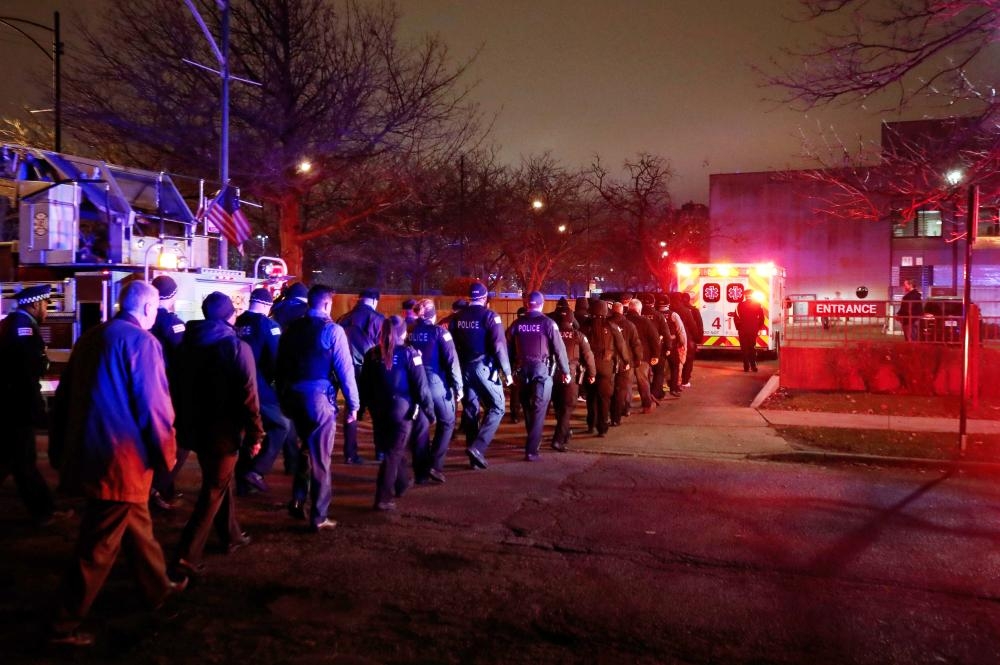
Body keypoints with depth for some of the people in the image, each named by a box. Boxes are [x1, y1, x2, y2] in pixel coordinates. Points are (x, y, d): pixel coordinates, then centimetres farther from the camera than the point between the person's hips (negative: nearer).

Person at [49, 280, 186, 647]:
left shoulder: (90, 338, 9)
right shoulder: (142, 341, -14)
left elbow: (65, 396, 14)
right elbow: (154, 405, -17)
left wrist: (60, 450, 22)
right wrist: (167, 453, -4)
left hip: (85, 453, 9)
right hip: (121, 460, -8)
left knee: (137, 524, 23)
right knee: (98, 547, 3)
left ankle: (159, 588, 39)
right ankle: (66, 625, 12)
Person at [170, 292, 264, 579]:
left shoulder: (188, 343, 5)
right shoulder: (237, 347, -15)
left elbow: (179, 387, 12)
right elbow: (248, 396, -18)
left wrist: (182, 423, 20)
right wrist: (255, 434, -11)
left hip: (195, 427, 7)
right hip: (224, 430, -7)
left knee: (219, 480, 23)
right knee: (214, 490, 0)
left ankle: (231, 536, 36)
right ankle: (187, 556, -5)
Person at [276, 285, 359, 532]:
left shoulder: (292, 328, 8)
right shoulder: (332, 329, -9)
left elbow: (280, 365, 10)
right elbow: (345, 369, -13)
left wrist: (283, 396, 17)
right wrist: (353, 403, -7)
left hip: (293, 397, 5)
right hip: (320, 398, -5)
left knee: (305, 449, 24)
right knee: (320, 458, 3)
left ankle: (297, 501, 23)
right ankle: (318, 516, 8)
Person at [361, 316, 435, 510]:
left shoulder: (371, 354, 4)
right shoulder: (409, 354, -8)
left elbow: (364, 386, 7)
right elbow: (421, 387, -10)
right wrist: (430, 411, -3)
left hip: (378, 411, 5)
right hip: (402, 410, -4)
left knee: (389, 449, 22)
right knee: (393, 453, 1)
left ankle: (402, 483, 40)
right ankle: (383, 498, -2)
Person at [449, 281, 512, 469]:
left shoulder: (457, 317, 6)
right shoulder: (490, 315, -7)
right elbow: (499, 345, -14)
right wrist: (506, 371, -8)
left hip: (464, 368, 5)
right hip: (484, 368, -5)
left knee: (470, 410, 11)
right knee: (496, 408, 4)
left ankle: (474, 457, 14)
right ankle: (478, 447, -12)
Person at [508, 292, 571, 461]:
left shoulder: (517, 324, 3)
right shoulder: (547, 323, -6)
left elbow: (510, 349, 6)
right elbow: (559, 348, -6)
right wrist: (565, 371, 2)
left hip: (522, 369, 4)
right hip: (542, 369, -4)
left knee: (527, 409, 19)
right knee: (538, 411, -1)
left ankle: (533, 440, 33)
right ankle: (531, 450, -5)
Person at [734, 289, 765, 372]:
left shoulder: (740, 305, -6)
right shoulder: (758, 305, 0)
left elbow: (736, 318, -5)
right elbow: (761, 318, 1)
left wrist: (738, 327, 7)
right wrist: (758, 328, 11)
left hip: (743, 330, -2)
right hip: (753, 330, 2)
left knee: (744, 349, 5)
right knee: (752, 348, 12)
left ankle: (746, 367, 2)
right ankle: (753, 366, 6)